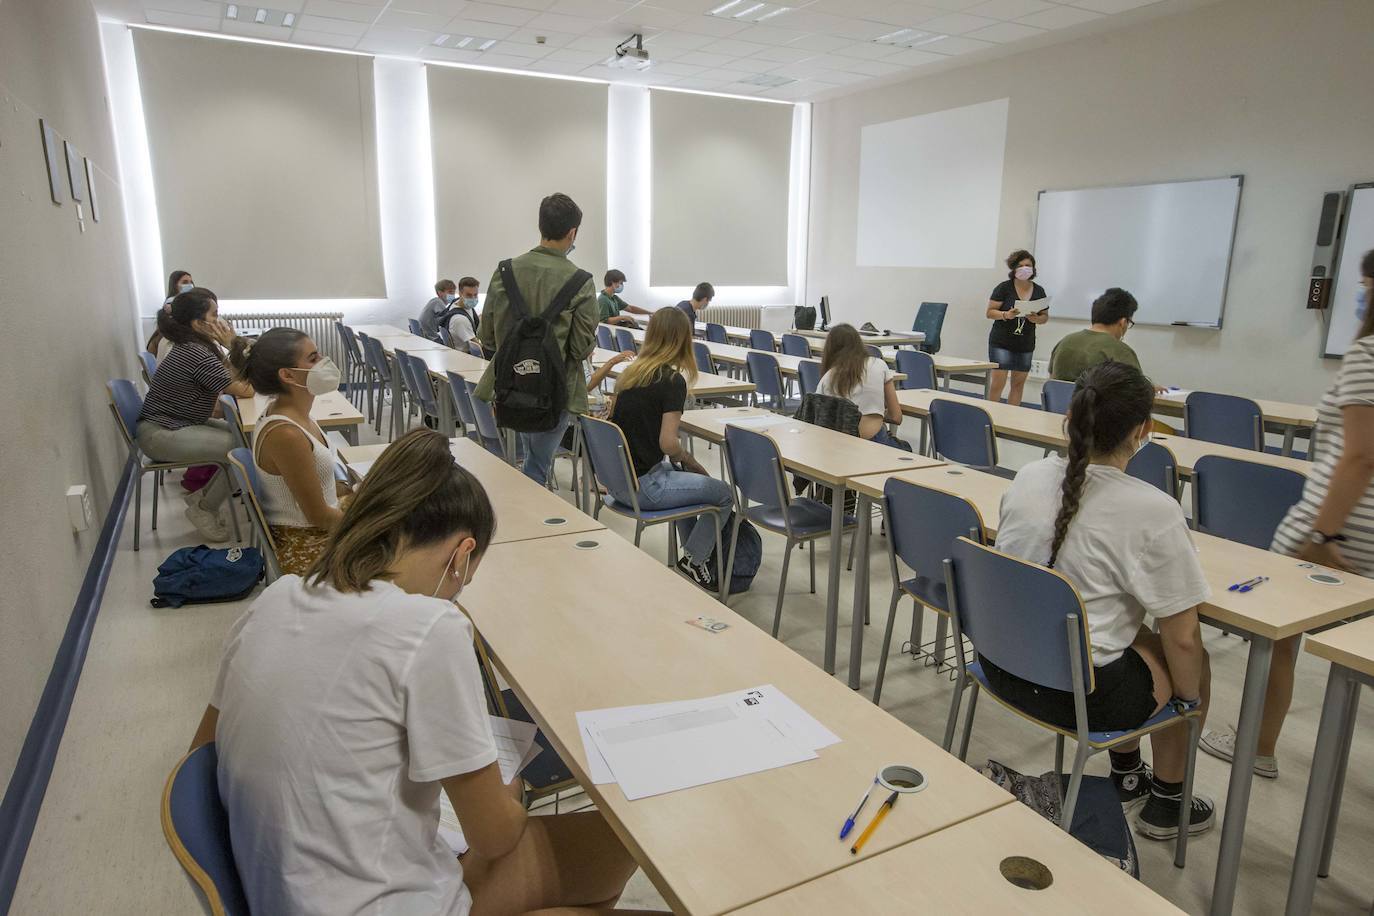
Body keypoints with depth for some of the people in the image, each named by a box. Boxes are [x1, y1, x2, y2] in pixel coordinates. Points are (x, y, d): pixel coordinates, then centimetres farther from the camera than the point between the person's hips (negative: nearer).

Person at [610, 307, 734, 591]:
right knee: (724, 494, 6)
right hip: (644, 487, -8)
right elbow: (668, 444, -21)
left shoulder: (629, 373, 7)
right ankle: (694, 562, 15)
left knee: (684, 477, 32)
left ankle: (693, 553, 38)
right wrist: (690, 461, 0)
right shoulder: (672, 380, -15)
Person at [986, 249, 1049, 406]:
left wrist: (1037, 319, -10)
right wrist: (1006, 315, -25)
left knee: (1019, 384, 8)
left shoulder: (1039, 291, 7)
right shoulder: (1004, 288, -5)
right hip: (1001, 343, -5)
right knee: (997, 383, -10)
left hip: (1026, 345, 5)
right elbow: (990, 312, -6)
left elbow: (1045, 316, 13)